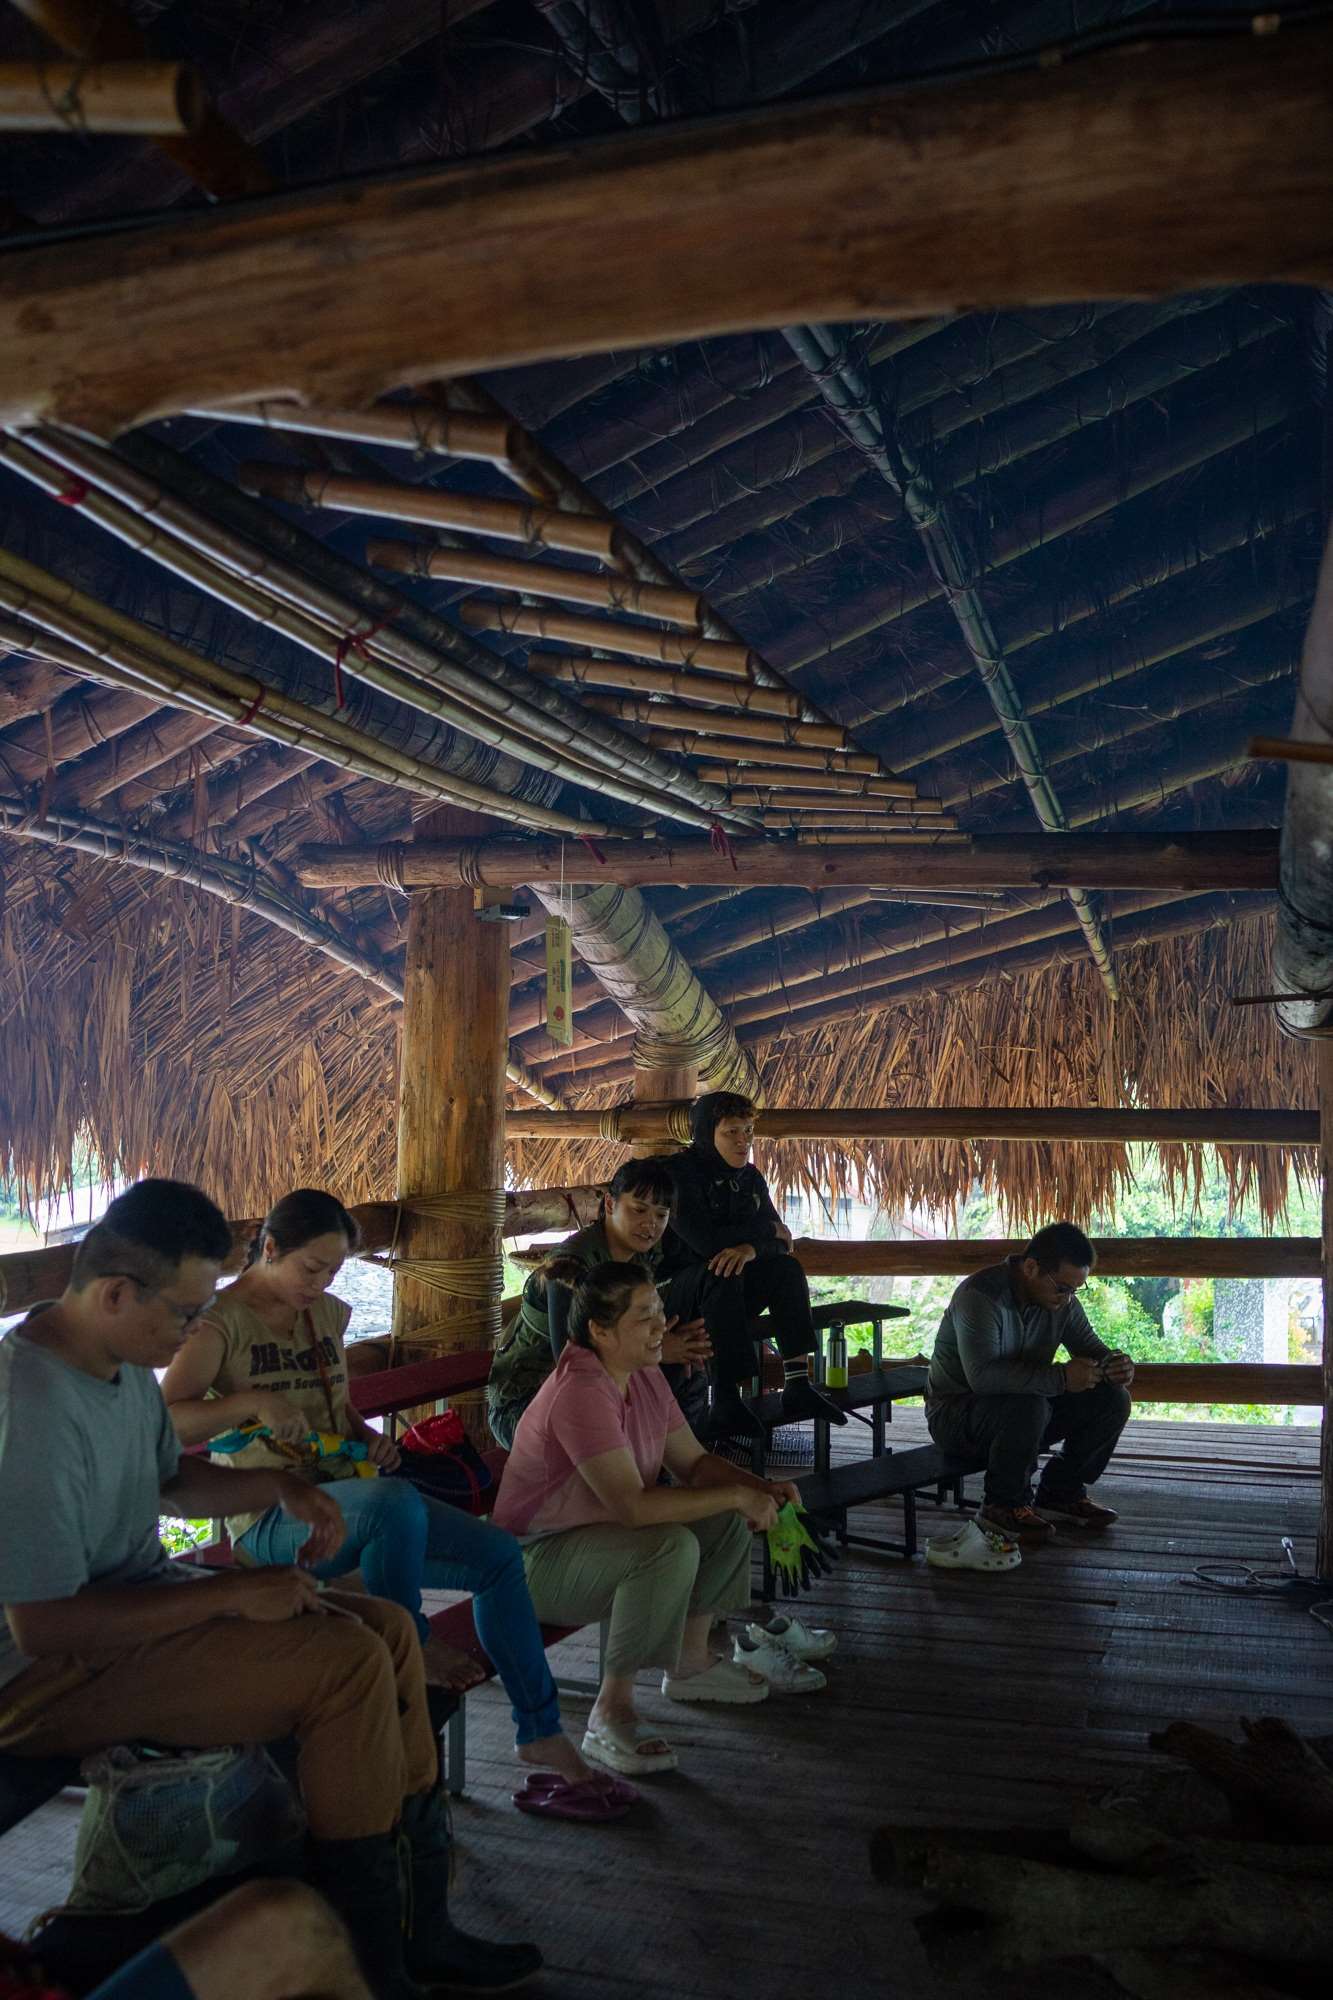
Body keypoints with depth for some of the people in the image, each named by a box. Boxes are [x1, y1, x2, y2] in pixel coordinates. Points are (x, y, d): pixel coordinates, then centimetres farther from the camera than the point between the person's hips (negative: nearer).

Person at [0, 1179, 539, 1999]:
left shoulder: (121, 1359, 2)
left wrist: (280, 1486, 2)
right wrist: (231, 1596, -24)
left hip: (141, 1592, 10)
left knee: (389, 1629, 2)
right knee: (350, 1664, -22)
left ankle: (422, 1925, 10)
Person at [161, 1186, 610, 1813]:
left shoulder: (327, 1314, 14)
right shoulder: (223, 1320, -8)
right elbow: (165, 1421, -20)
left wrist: (370, 1440, 3)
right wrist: (253, 1401, -32)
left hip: (347, 1504, 8)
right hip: (270, 1520, -8)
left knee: (498, 1554, -4)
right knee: (397, 1500, -38)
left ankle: (541, 1732, 8)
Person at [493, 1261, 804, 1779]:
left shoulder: (644, 1376, 2)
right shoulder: (579, 1392, -29)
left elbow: (693, 1462, 10)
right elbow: (633, 1506, -34)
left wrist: (759, 1488, -9)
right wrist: (736, 1495, -26)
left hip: (595, 1533, 10)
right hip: (537, 1559, -10)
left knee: (727, 1518, 4)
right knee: (672, 1547, -32)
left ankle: (690, 1663, 18)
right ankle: (611, 1713, -19)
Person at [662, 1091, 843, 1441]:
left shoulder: (750, 1177, 9)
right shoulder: (681, 1172, -14)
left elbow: (781, 1240, 1)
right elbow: (704, 1240, -26)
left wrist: (751, 1248, -25)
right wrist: (768, 1231, -12)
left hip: (729, 1293, 6)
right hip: (679, 1290, -6)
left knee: (787, 1268, -18)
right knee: (720, 1276, -36)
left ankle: (797, 1385, -25)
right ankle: (725, 1401, -39)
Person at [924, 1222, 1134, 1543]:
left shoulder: (1061, 1298, -4)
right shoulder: (980, 1296, -27)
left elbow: (1089, 1346, 6)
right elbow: (983, 1375, -38)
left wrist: (1115, 1363, -19)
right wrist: (1061, 1377, -41)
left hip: (1025, 1404, 7)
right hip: (956, 1414, -7)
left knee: (1112, 1398, -10)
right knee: (1028, 1408, -38)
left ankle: (1061, 1492, 8)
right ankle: (1004, 1506, -13)